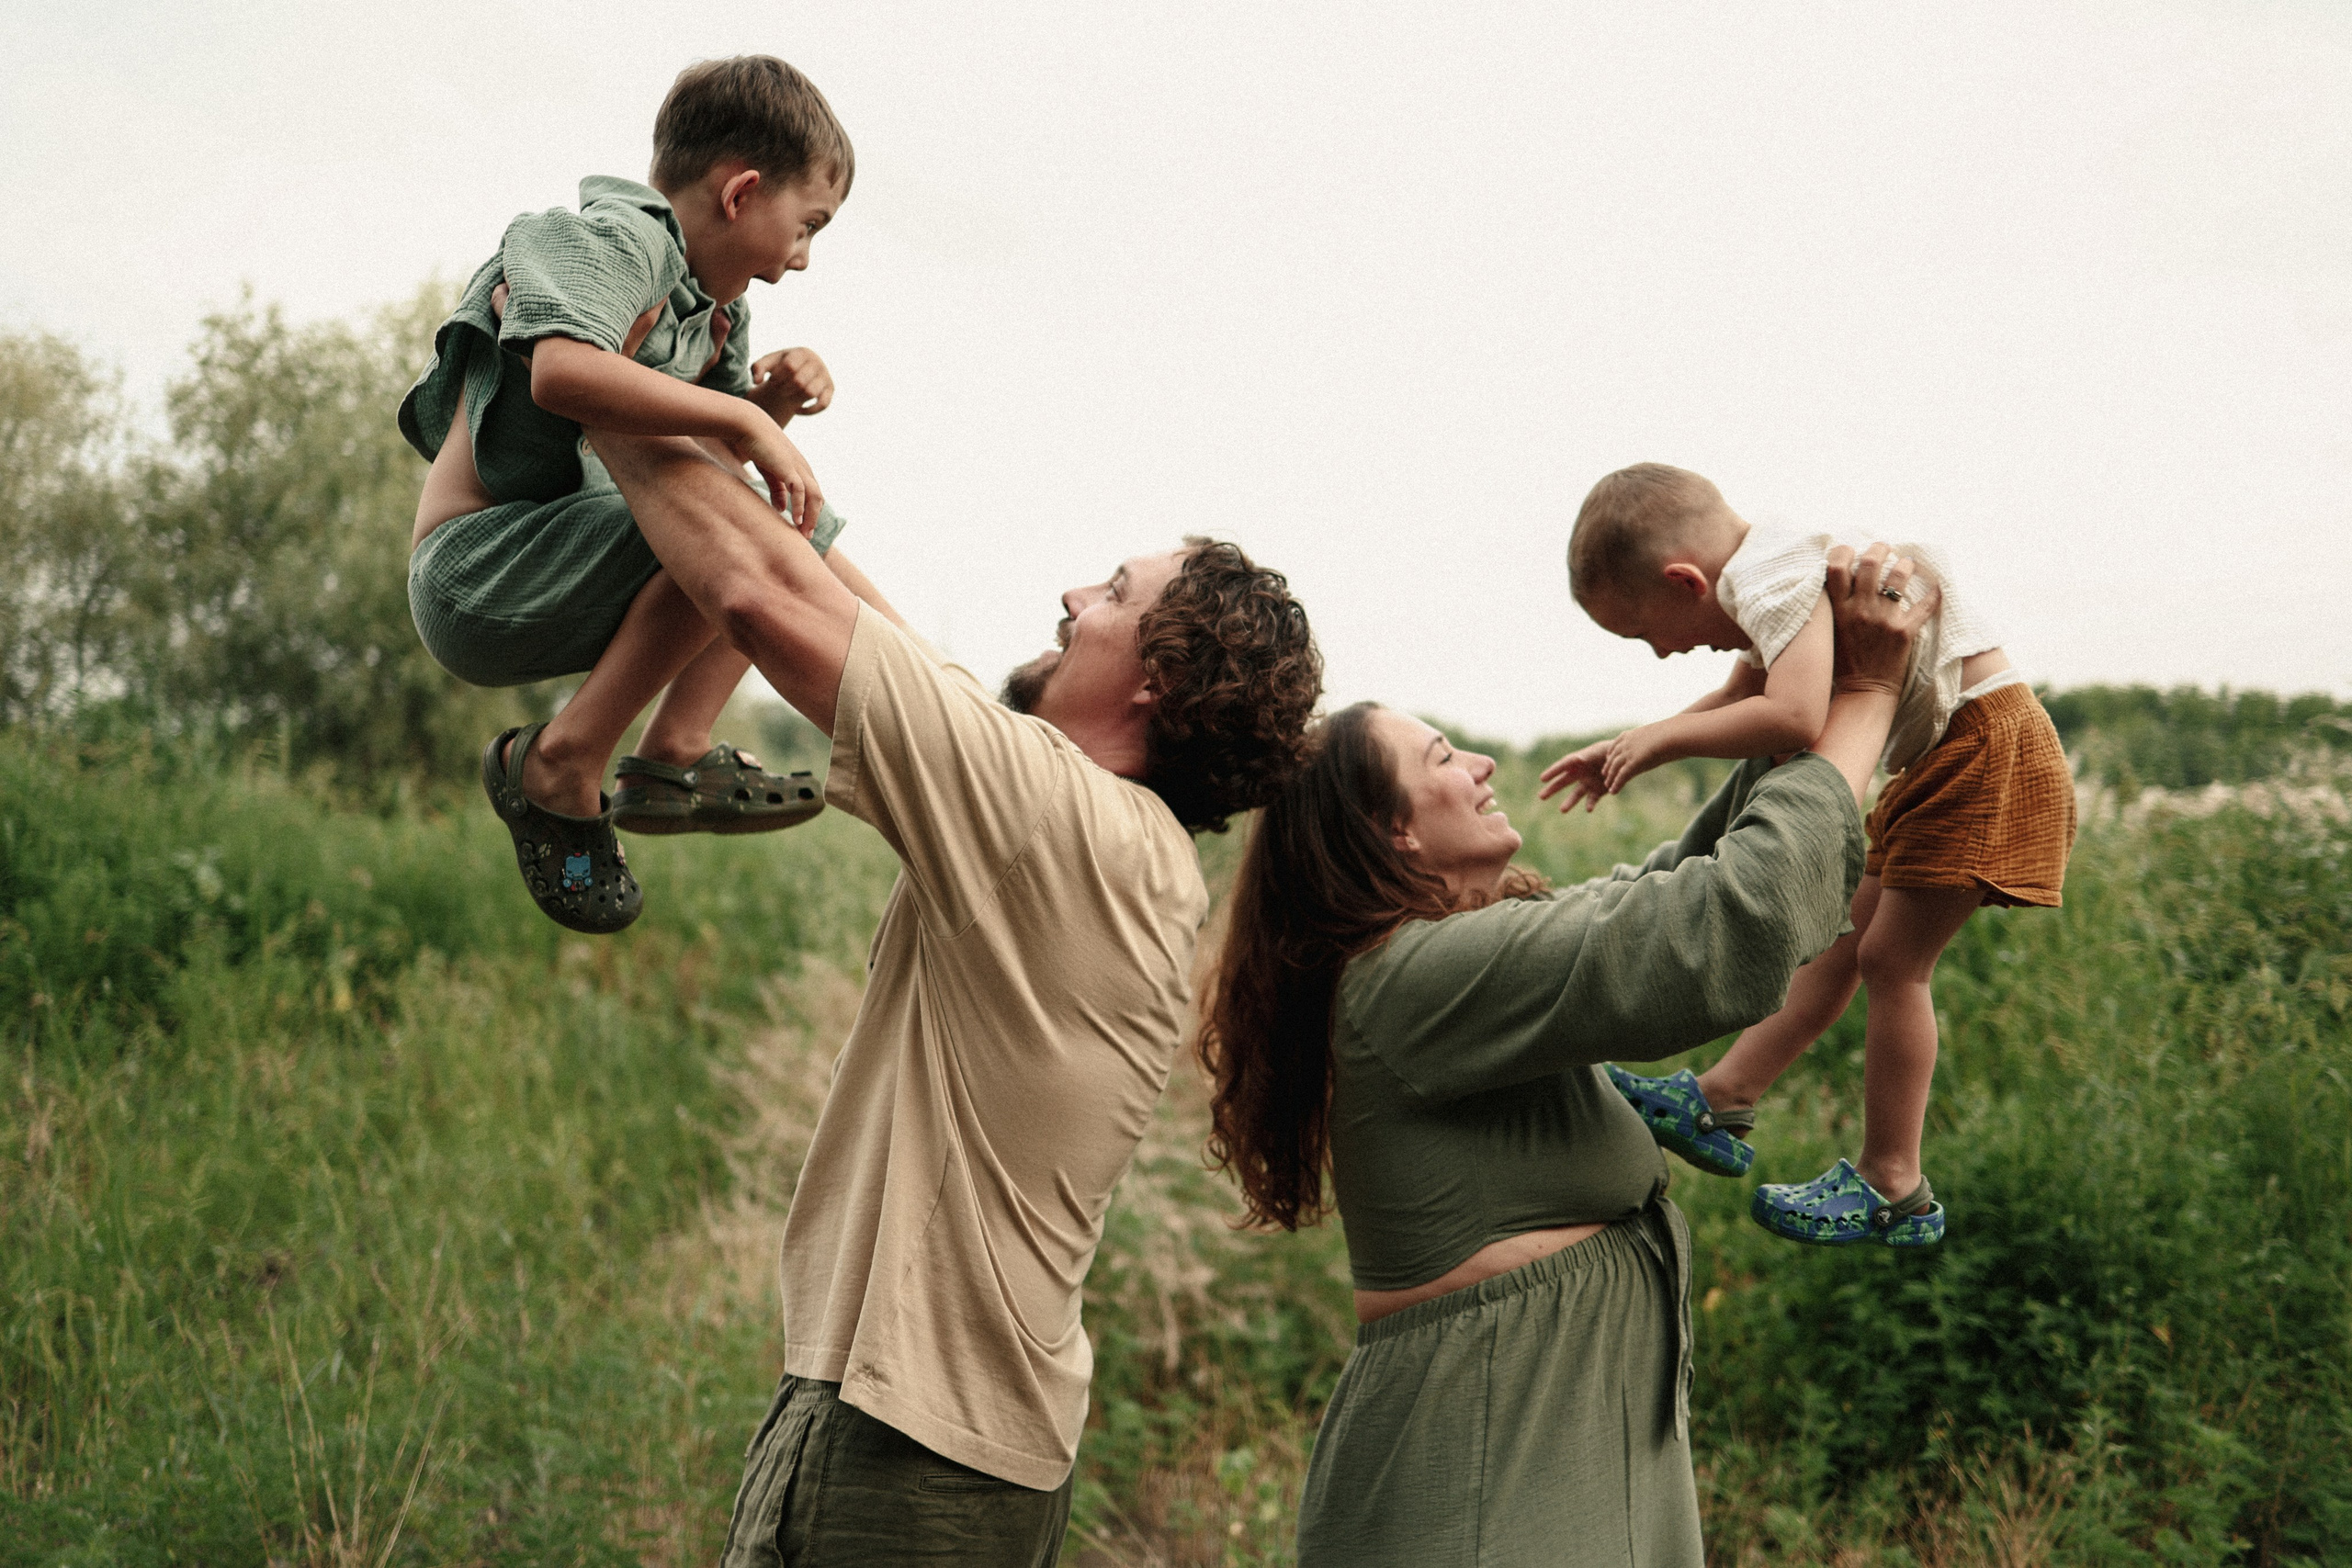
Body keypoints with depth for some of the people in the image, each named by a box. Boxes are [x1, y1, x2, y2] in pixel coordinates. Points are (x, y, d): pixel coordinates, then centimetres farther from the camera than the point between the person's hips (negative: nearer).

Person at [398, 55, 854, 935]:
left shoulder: (714, 311, 18)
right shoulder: (619, 241, -13)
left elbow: (711, 445, 28)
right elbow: (563, 373, -33)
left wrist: (775, 396, 6)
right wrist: (742, 418, -26)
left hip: (553, 579, 10)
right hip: (478, 571, -10)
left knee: (793, 530, 19)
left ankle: (674, 758, 6)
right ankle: (559, 764, -22)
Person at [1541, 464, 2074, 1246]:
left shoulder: (1772, 580, -22)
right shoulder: (1772, 576, 10)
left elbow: (1795, 717, -37)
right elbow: (1742, 697, 25)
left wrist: (1662, 738, -23)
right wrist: (1630, 753, 17)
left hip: (1985, 745, -11)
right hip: (1944, 756, 11)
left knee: (1892, 959, -6)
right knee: (1842, 936, 13)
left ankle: (1892, 1189, 2)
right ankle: (1721, 1101, 19)